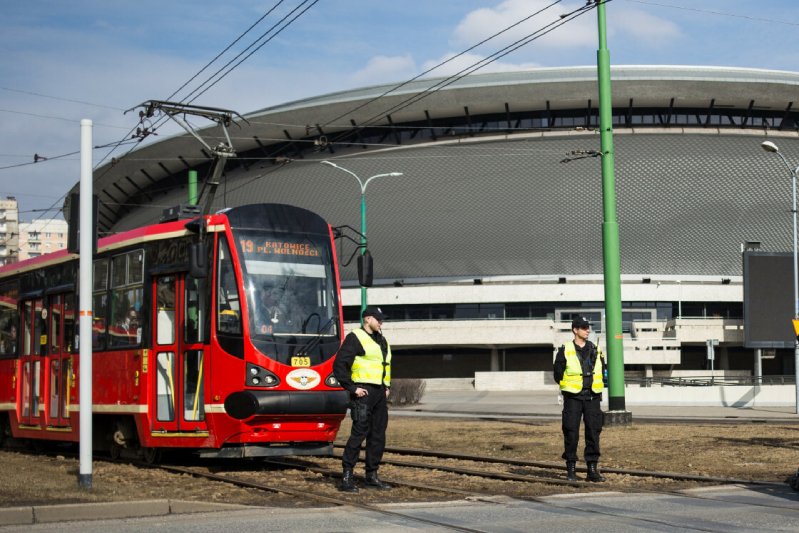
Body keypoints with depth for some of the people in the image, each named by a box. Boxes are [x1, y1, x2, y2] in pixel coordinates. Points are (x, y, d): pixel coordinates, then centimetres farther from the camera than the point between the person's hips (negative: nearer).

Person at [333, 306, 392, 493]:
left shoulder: (382, 340, 19)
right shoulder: (355, 338, -7)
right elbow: (339, 365, -14)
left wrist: (387, 386, 18)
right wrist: (353, 388, -16)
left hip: (380, 393, 8)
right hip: (363, 393, -8)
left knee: (378, 435, 8)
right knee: (359, 433, -12)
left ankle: (371, 476, 16)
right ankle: (347, 478, -10)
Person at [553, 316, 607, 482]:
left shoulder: (595, 350, 11)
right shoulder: (565, 350, 0)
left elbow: (603, 370, 20)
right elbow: (558, 374, 3)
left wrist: (596, 385, 8)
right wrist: (571, 385, -2)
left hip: (592, 397, 3)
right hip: (573, 398, -3)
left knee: (594, 431, 1)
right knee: (571, 433, -2)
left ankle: (592, 469, 6)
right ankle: (571, 470, 6)